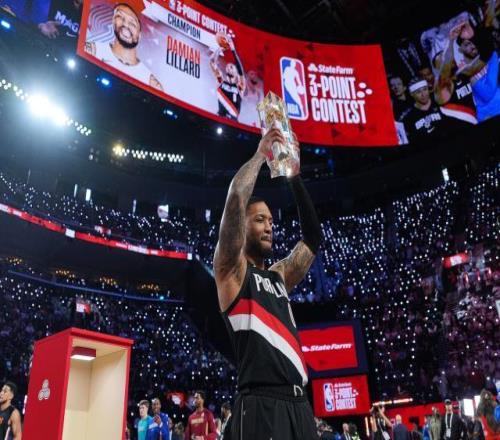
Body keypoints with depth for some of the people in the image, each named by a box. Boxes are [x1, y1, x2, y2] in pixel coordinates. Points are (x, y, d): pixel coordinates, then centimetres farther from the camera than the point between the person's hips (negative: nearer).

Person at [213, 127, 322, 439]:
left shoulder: (279, 276, 21)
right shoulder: (232, 271, 2)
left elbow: (313, 237, 24)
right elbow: (236, 199, -11)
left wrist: (295, 176, 20)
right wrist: (261, 154, 2)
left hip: (298, 403, 7)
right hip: (261, 404, -7)